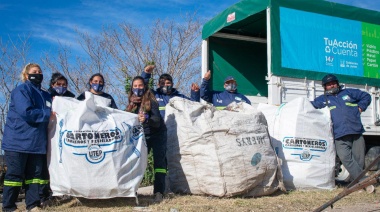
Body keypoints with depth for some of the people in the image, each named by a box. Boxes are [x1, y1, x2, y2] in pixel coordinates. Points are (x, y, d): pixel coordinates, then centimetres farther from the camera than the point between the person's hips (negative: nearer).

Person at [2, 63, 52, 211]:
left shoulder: (46, 95, 19)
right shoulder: (20, 90, -5)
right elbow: (26, 112, -18)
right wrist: (48, 114, -12)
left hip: (37, 141, 7)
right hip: (18, 140, -7)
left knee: (34, 174, 6)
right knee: (15, 174, -3)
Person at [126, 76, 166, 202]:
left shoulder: (151, 101, -15)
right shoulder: (132, 103, 1)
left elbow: (157, 121, -27)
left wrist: (146, 120, -45)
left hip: (157, 135, -4)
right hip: (141, 136, 4)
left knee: (159, 161, -13)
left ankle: (158, 192, -17)